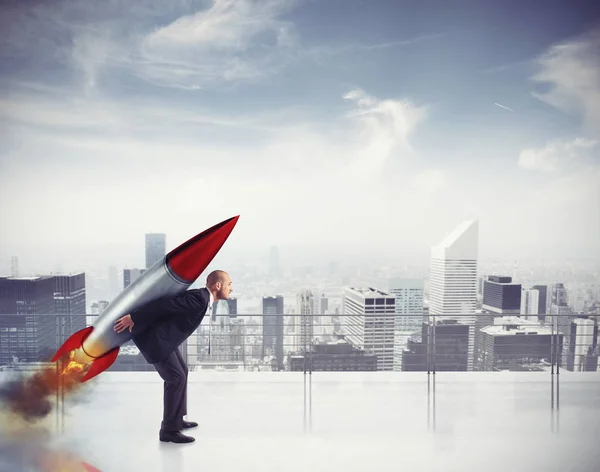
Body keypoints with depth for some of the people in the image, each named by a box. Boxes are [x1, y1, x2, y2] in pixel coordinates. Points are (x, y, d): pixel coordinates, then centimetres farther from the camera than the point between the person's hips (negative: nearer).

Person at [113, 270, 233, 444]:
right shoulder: (199, 298, -24)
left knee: (181, 372, 18)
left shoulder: (202, 298, 9)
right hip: (155, 338, -11)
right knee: (176, 378, -10)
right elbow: (164, 304, -26)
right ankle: (169, 429, 0)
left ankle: (176, 419, 30)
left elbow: (171, 303, 17)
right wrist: (133, 318, -21)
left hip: (164, 337, 11)